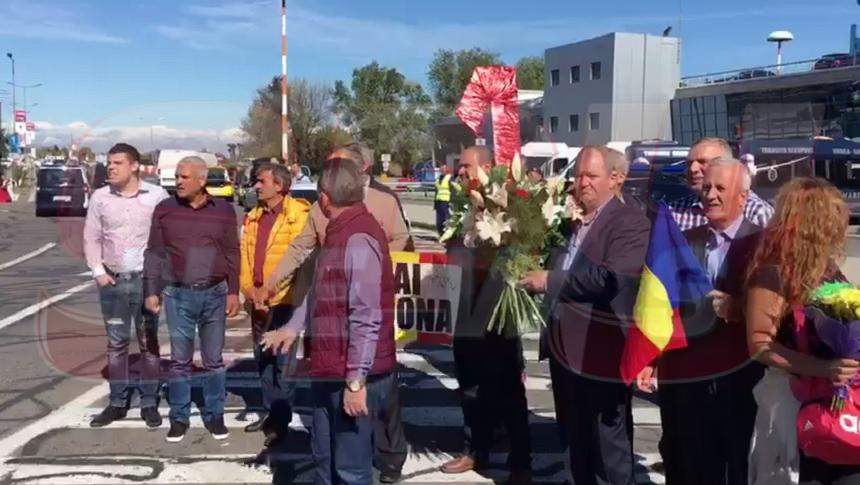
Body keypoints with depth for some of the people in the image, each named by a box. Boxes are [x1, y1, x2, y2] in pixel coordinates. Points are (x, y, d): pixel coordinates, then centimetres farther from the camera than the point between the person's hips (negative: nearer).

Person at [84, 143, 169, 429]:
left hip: (147, 279, -2)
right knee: (116, 344, 10)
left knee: (149, 344, 6)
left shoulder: (157, 196, -6)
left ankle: (149, 403, 15)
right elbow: (91, 237, 8)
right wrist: (98, 271, -1)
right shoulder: (100, 197, 2)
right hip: (112, 280, 3)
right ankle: (117, 402, 20)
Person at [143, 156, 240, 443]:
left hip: (215, 293, 0)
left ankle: (214, 416, 19)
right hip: (178, 295, 0)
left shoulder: (223, 211, 3)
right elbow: (154, 253, 5)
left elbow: (232, 254, 6)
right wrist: (151, 292, 0)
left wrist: (233, 292, 2)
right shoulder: (165, 209, 3)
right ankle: (179, 418, 18)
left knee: (214, 361, 8)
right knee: (180, 361, 6)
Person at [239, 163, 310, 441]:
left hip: (284, 300, -7)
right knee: (262, 358, 14)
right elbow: (244, 253, 13)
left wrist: (269, 291, -15)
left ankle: (281, 419, 6)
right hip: (257, 301, 8)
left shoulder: (298, 216, -11)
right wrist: (249, 288, -1)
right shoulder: (254, 217, 14)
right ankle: (270, 411, 26)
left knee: (283, 362, -3)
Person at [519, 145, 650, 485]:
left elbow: (610, 278, -26)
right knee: (575, 442, 22)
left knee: (609, 448, 7)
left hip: (602, 356, -7)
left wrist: (549, 280, -21)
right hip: (566, 349, 8)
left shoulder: (630, 222, -12)